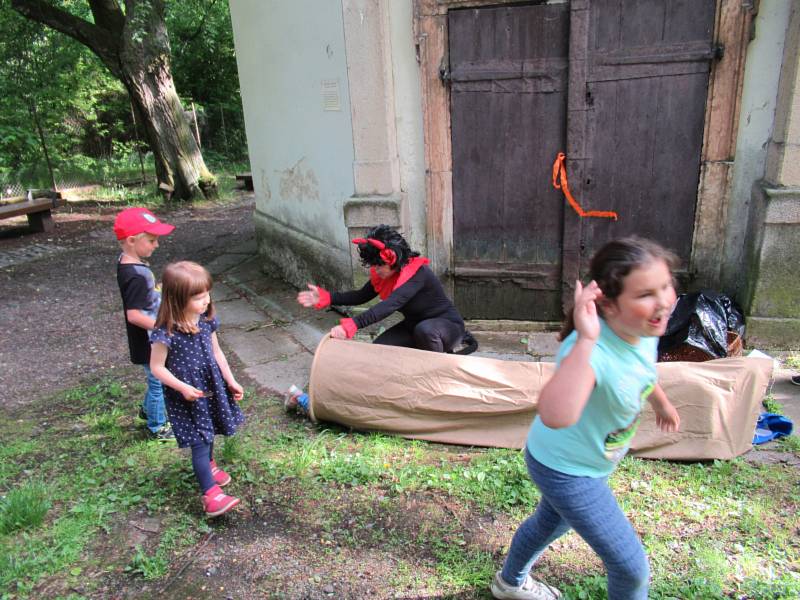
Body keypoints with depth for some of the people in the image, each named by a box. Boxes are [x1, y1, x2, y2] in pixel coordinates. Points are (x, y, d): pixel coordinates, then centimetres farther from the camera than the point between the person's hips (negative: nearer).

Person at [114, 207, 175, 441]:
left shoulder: (128, 263, 0)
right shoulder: (135, 276, -30)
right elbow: (134, 315, -31)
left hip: (151, 339, 9)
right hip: (149, 342, -9)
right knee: (158, 382, 9)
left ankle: (149, 409, 49)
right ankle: (158, 427, 28)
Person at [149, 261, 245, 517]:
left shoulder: (206, 320, -7)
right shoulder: (167, 332, -25)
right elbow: (157, 367, -15)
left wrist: (231, 381, 5)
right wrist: (183, 388, -22)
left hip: (212, 386, 6)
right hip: (186, 394, -6)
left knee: (209, 432, 25)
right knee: (200, 440, -3)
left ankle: (209, 466, 50)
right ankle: (210, 492, 7)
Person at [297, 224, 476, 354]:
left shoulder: (417, 273, -33)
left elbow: (390, 305, -46)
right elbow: (362, 296, 1)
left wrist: (352, 325, -55)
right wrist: (326, 297, -12)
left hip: (447, 324, -8)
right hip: (414, 325, 8)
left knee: (424, 330, -41)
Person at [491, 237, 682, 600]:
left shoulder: (644, 329, -16)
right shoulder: (592, 349, -42)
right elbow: (555, 416, -63)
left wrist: (661, 402, 28)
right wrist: (585, 341, -63)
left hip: (590, 460, 9)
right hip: (565, 470, -8)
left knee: (553, 520, 33)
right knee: (631, 567, 4)